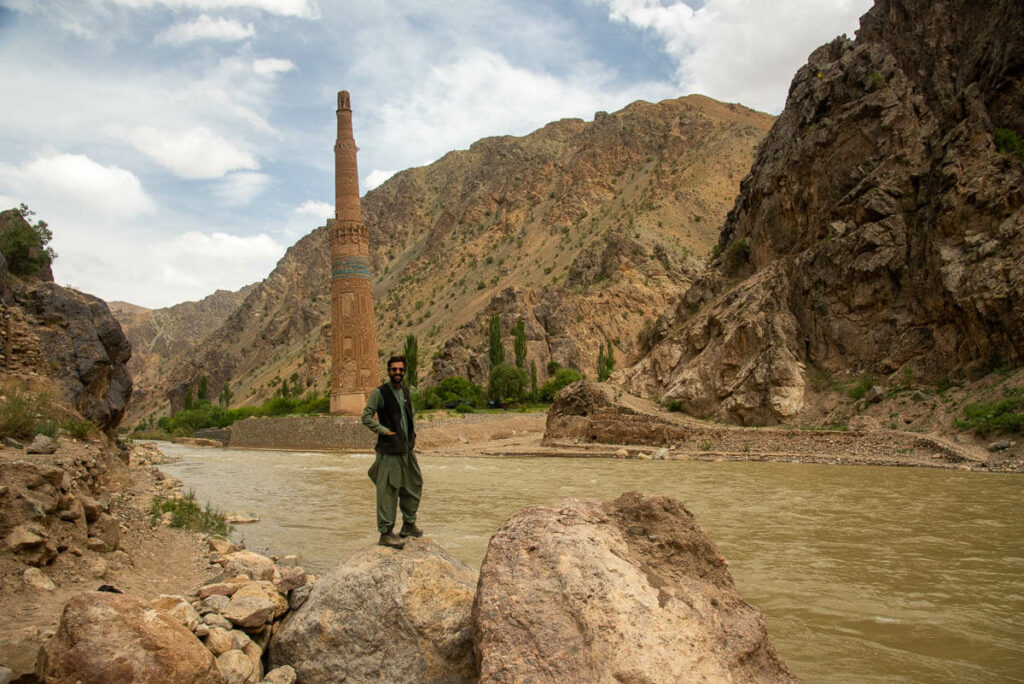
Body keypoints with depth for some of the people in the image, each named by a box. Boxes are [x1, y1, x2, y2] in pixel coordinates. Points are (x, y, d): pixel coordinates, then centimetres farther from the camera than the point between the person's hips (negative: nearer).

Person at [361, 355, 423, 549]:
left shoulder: (405, 391, 13)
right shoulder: (379, 392, -9)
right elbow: (366, 417, -13)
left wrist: (413, 435, 14)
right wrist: (385, 431, -16)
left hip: (407, 448, 8)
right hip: (389, 449, -8)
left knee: (413, 485, 16)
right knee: (388, 491, -6)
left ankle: (409, 524, 31)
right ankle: (386, 533, 0)